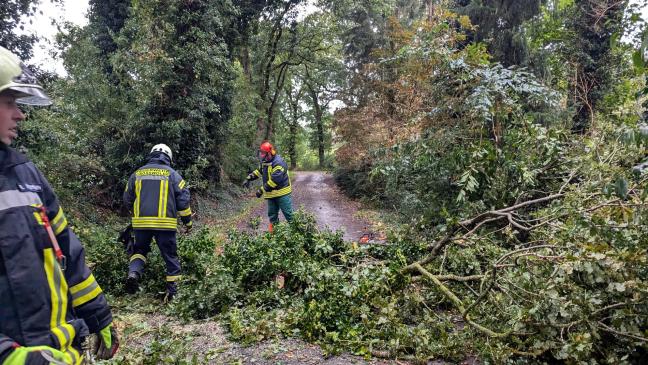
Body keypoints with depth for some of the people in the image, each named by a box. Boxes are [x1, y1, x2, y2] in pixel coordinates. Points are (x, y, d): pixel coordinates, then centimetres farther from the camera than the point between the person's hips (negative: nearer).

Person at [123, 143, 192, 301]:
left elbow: (127, 199, 16)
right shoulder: (172, 174, 2)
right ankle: (173, 290, 10)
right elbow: (183, 199, -3)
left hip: (141, 223, 3)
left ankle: (133, 273, -4)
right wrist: (188, 221, 8)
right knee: (170, 256, 9)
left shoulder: (137, 174, 11)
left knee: (139, 250, 22)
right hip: (165, 223, -2)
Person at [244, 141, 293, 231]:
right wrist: (249, 178, 11)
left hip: (282, 193, -8)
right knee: (272, 215, 14)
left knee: (288, 214, -3)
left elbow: (274, 180, -29)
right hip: (271, 194, 8)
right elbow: (259, 171, 25)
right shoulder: (264, 162, 6)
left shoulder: (278, 163, -24)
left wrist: (262, 190, -27)